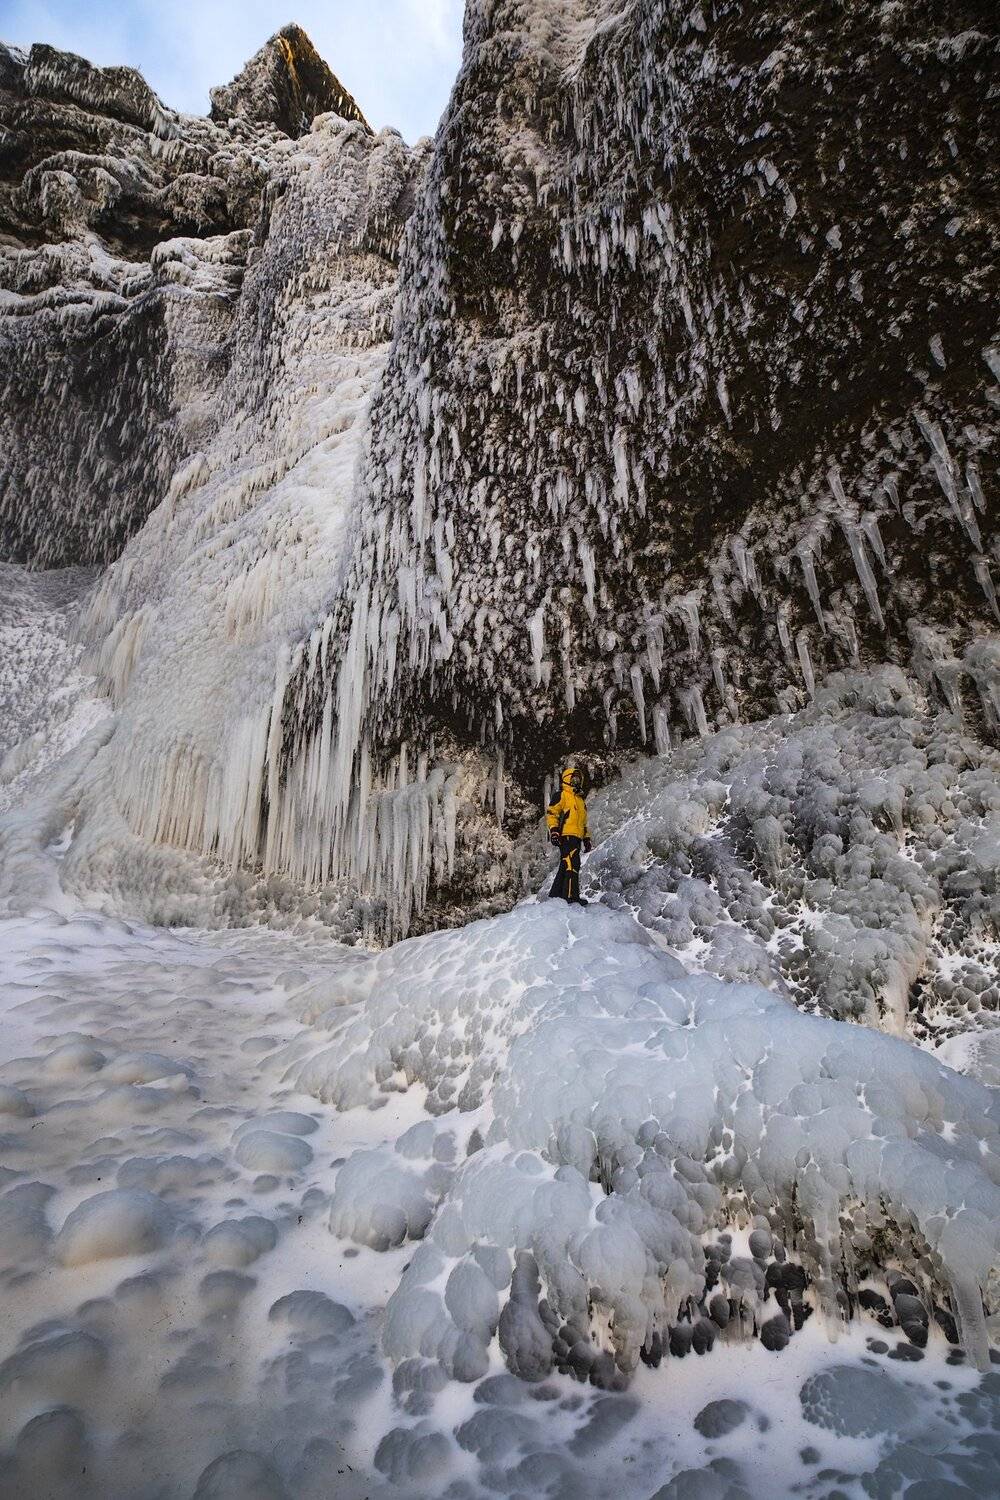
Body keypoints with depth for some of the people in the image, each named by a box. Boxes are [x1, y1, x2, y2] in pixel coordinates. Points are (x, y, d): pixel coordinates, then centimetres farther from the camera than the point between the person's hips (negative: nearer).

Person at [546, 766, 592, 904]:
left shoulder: (580, 800, 28)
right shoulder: (562, 795, 2)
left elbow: (583, 822, 32)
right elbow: (551, 813, -7)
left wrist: (586, 838, 24)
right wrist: (554, 831, -18)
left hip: (576, 838, 9)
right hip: (566, 836, -9)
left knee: (565, 867, 9)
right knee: (572, 865, -18)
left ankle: (555, 895, 14)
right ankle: (571, 896, -20)